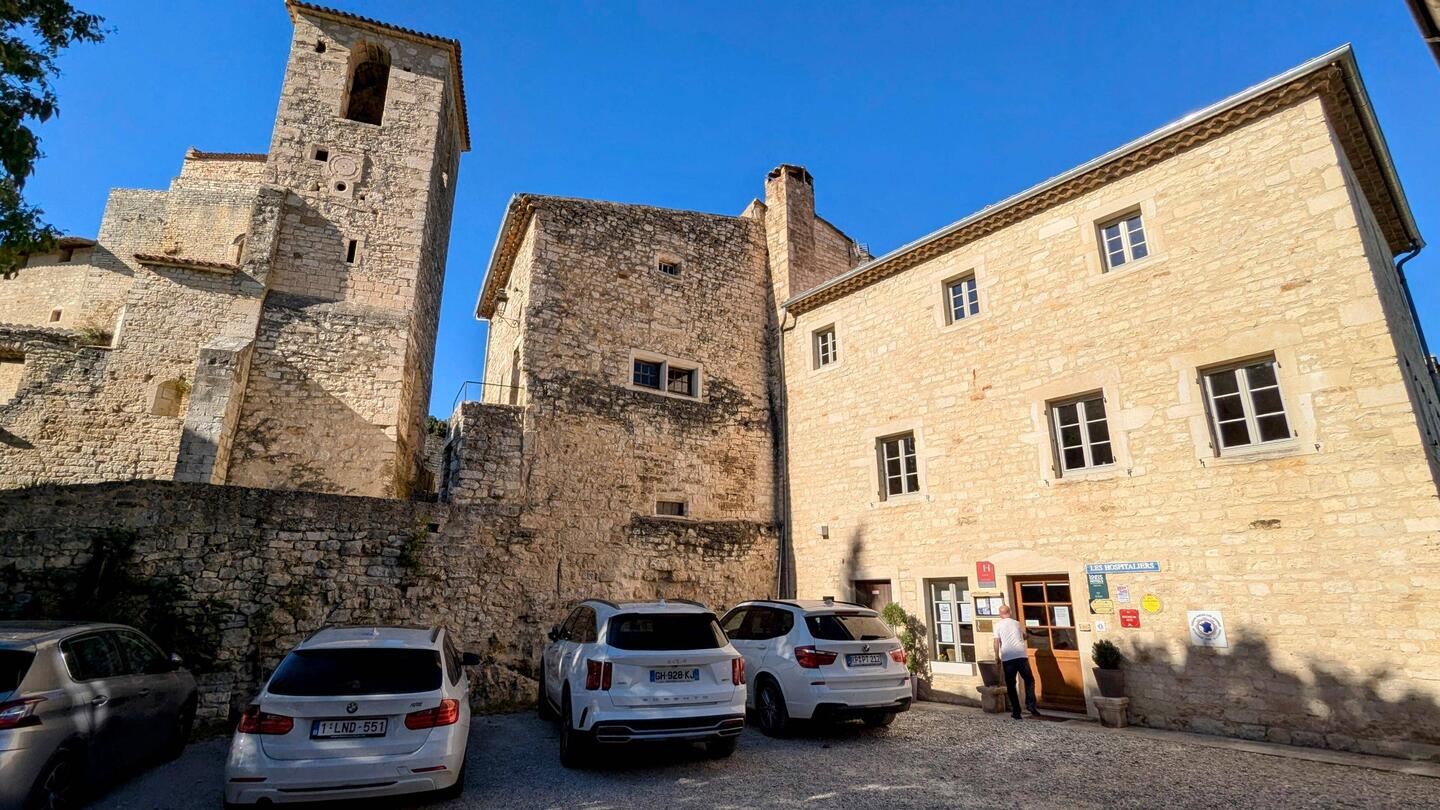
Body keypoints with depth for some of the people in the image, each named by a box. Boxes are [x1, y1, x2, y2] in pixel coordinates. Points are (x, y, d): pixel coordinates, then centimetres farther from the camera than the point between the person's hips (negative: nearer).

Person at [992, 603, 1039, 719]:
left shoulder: (998, 625, 4)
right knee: (1029, 680, 17)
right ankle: (1030, 704, 1)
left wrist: (997, 657, 8)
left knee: (1011, 685, 6)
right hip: (1021, 655, 2)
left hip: (1007, 658, -2)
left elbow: (997, 642, -2)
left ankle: (1016, 712, 5)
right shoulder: (1017, 623, 13)